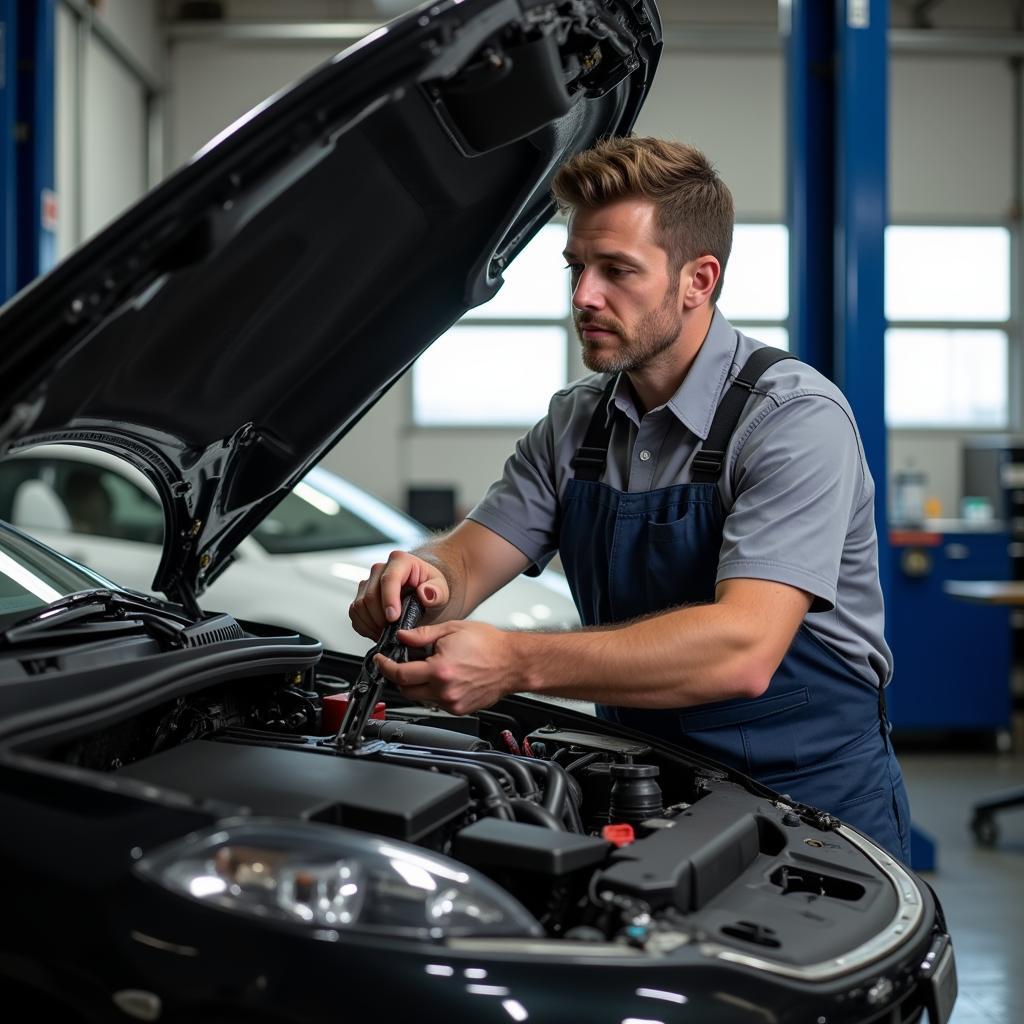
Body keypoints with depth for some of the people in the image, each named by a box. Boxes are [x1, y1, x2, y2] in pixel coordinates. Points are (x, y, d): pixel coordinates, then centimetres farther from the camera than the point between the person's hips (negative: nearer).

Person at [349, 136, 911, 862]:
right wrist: (424, 579, -23)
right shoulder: (577, 422, 6)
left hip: (811, 805, -5)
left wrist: (518, 663, -36)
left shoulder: (796, 417, -17)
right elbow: (467, 562, 3)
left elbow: (742, 651, -29)